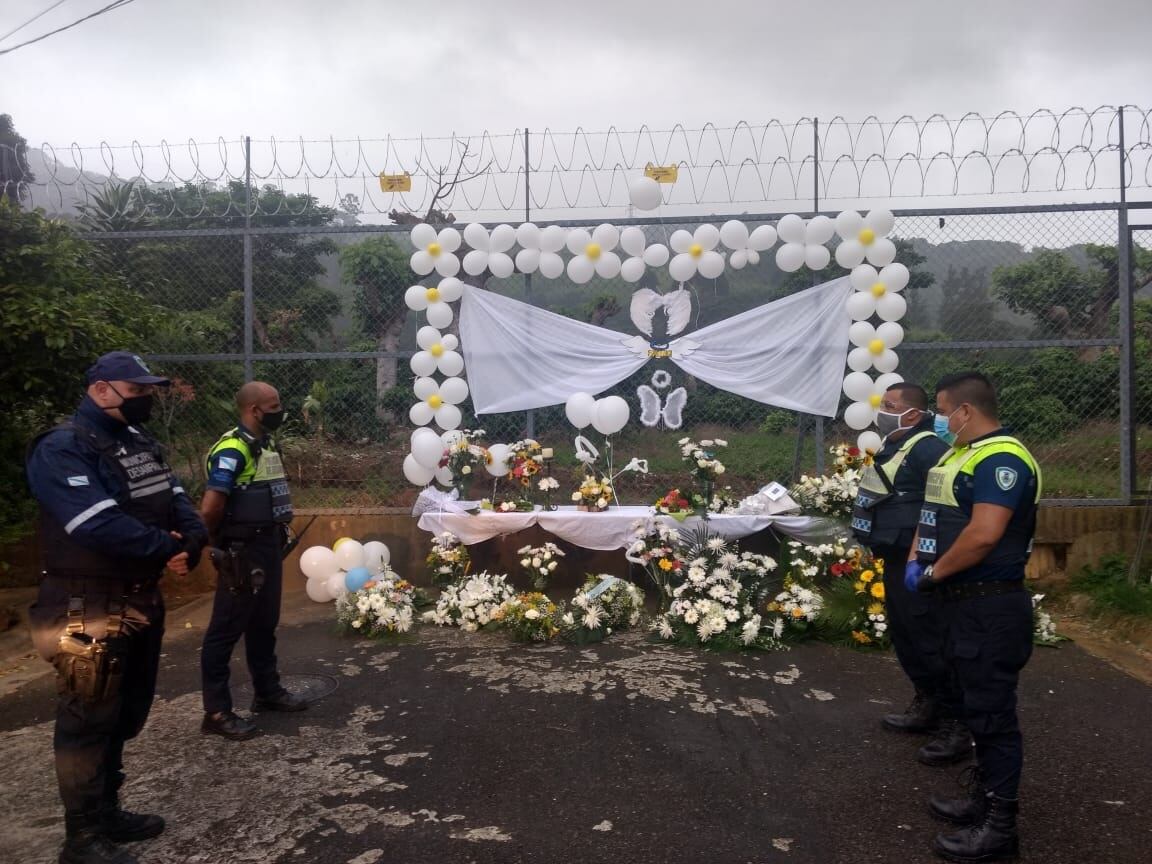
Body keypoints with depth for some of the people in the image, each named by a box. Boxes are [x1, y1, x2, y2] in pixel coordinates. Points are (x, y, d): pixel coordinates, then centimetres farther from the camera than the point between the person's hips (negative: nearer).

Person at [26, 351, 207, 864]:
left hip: (142, 601, 9)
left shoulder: (141, 444, 12)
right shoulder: (62, 449, -16)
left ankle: (106, 811, 35)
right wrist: (166, 547, -18)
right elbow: (99, 525, -28)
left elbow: (178, 503, 8)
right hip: (89, 609, -9)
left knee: (125, 714, 19)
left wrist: (191, 541, -13)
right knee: (88, 721, 2)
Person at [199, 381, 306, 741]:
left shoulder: (266, 446, 11)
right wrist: (221, 540, -10)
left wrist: (278, 534, 11)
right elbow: (210, 508, -25)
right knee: (227, 629, 0)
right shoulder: (232, 449, -19)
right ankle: (217, 712, 8)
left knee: (264, 623, 19)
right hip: (243, 553, -9)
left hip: (268, 546, 9)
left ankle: (268, 691, 33)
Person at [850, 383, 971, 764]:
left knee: (930, 642, -5)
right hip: (896, 560, 10)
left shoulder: (927, 448, -19)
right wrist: (880, 546, 21)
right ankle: (927, 705, 34)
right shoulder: (893, 445, 13)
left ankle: (956, 726, 5)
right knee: (905, 637, 19)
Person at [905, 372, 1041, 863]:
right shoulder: (960, 455, 14)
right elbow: (934, 514, 18)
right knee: (978, 706, 19)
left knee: (992, 713, -1)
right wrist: (915, 560, 2)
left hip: (992, 607, -10)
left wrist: (933, 573, -16)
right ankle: (985, 799, 32)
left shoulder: (1001, 460, -19)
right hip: (966, 603, 10)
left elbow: (983, 535, -28)